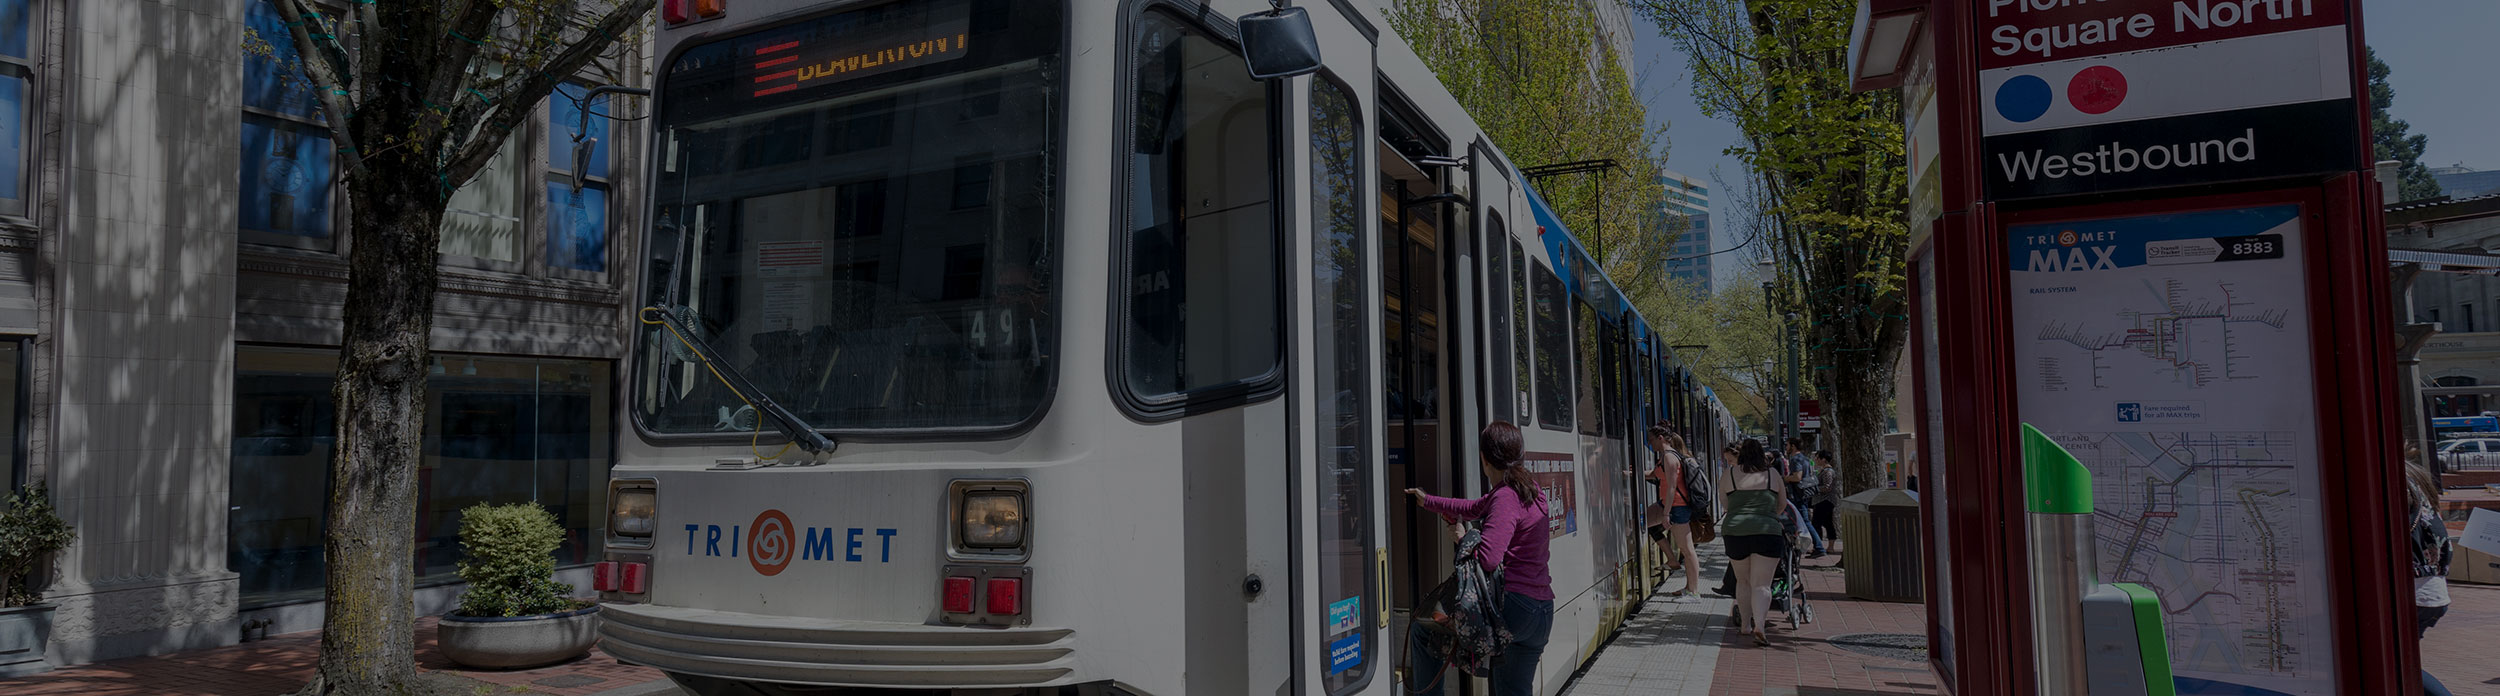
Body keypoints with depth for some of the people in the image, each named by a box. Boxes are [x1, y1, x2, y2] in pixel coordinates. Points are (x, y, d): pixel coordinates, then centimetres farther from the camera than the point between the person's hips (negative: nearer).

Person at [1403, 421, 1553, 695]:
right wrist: (1427, 501, 37)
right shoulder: (1529, 491, 13)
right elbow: (1474, 508, 27)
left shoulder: (1506, 498, -16)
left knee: (1422, 631, 6)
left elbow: (1488, 560, -26)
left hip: (1512, 608, -9)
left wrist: (1462, 539, -6)